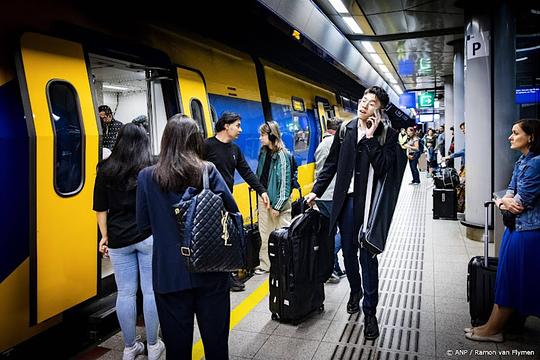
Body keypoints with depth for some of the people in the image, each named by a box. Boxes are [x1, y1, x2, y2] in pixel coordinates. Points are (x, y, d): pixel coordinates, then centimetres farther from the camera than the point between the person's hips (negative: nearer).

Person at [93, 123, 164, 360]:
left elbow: (101, 209, 5)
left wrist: (105, 236, 14)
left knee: (125, 293, 10)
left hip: (119, 240, 2)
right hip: (148, 236, -2)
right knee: (151, 291, 8)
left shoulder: (105, 170, 2)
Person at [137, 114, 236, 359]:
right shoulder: (208, 170, -8)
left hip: (170, 273, 0)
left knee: (177, 340, 15)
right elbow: (232, 211, -9)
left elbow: (144, 224, 0)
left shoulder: (147, 177, -6)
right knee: (215, 338, 16)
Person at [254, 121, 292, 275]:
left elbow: (284, 183, -15)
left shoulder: (282, 155, -14)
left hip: (277, 200, -7)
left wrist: (278, 205, -16)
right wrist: (259, 192, 15)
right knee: (264, 233, 13)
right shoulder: (264, 152, 9)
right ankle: (265, 264, 24)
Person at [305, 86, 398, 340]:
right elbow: (332, 163, 11)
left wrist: (370, 137, -19)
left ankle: (370, 312, 16)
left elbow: (383, 168, -19)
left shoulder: (388, 135, -6)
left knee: (367, 257, 2)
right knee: (348, 251, 17)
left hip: (369, 203, -4)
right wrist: (316, 191, 9)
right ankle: (355, 291, 42)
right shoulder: (346, 129, 5)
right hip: (346, 200, 4)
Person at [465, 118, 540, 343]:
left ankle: (493, 329, 17)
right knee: (507, 278, 14)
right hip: (516, 227, 9)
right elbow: (510, 193, 9)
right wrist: (504, 202, -14)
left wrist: (502, 200, -1)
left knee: (511, 280, 3)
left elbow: (520, 202, -21)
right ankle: (493, 325, 25)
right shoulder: (521, 162, 11)